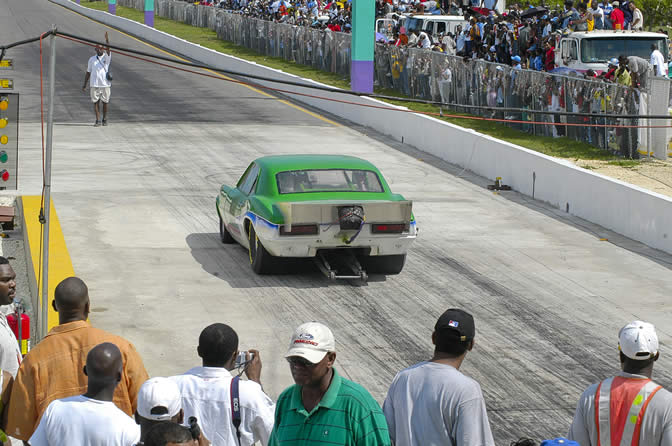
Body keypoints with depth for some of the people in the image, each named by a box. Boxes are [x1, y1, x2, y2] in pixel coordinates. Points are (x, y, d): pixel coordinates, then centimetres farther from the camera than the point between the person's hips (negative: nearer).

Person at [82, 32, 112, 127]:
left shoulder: (107, 57, 2)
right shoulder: (92, 59, 8)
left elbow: (108, 48, -19)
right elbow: (88, 72, 12)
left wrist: (106, 39, -34)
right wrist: (85, 85, 10)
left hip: (105, 84, -1)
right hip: (94, 85, 1)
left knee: (105, 102, 6)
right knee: (95, 102, 0)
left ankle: (104, 119, 20)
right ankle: (97, 120, 3)